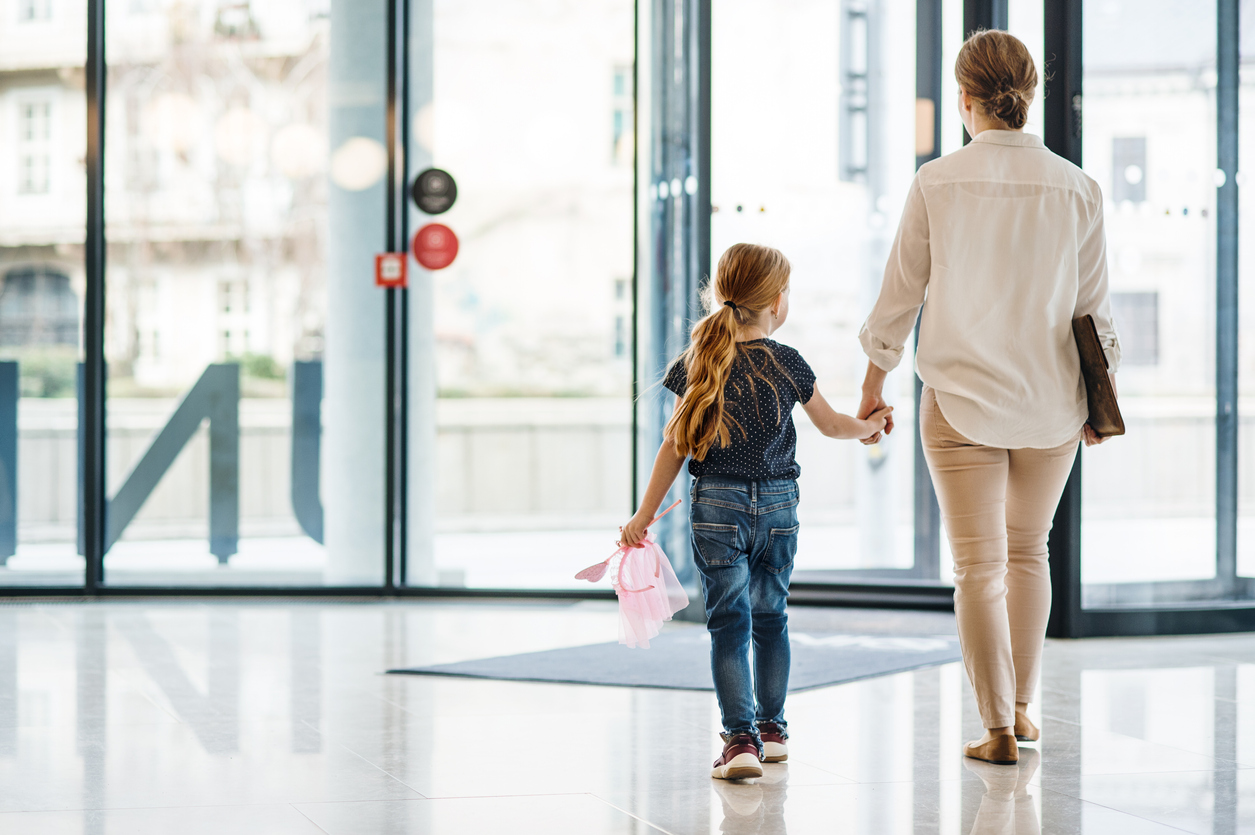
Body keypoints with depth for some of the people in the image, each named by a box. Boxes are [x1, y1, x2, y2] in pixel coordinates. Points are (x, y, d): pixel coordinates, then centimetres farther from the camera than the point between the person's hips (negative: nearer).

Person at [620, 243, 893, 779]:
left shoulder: (699, 364, -3)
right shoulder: (788, 364, -1)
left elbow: (676, 445, -3)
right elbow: (830, 425, 14)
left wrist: (644, 516, 3)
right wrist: (870, 426, 35)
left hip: (717, 506, -1)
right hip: (778, 503, 1)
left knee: (729, 623, -1)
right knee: (770, 616, 16)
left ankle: (740, 737, -11)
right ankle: (772, 728, 26)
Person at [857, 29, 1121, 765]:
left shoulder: (937, 183, -8)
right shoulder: (1076, 189, -5)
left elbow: (901, 292, -1)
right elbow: (1095, 308, 1)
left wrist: (876, 377, 13)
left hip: (962, 399, -2)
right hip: (1050, 400, 2)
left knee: (980, 565, 3)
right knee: (1028, 551, 21)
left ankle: (998, 729, 0)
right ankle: (1022, 707, 28)